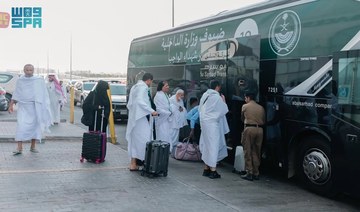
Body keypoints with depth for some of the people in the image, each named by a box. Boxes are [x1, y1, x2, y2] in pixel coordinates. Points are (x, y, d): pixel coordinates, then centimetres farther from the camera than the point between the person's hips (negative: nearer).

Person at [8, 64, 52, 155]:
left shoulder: (39, 80, 1)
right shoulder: (20, 81, 6)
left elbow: (44, 94, 2)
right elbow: (16, 94, 12)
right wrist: (11, 105, 6)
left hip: (35, 107, 0)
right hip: (23, 106, 0)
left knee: (35, 125, 3)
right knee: (21, 126, -11)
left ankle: (33, 146, 15)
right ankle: (19, 148, -13)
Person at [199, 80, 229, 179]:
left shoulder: (204, 95, 8)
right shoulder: (217, 97, -14)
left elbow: (200, 109, 15)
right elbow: (224, 110, -7)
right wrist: (223, 101, 5)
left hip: (204, 122, 8)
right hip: (212, 124, -8)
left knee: (206, 145, 14)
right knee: (213, 145, -3)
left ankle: (206, 169, 21)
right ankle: (213, 170, -2)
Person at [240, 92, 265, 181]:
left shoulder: (245, 106, 4)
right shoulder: (261, 108, 11)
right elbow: (263, 121, 12)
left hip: (249, 129, -4)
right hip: (259, 130, 4)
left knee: (248, 152, 2)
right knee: (256, 152, 11)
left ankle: (249, 173, -1)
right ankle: (256, 173, 14)